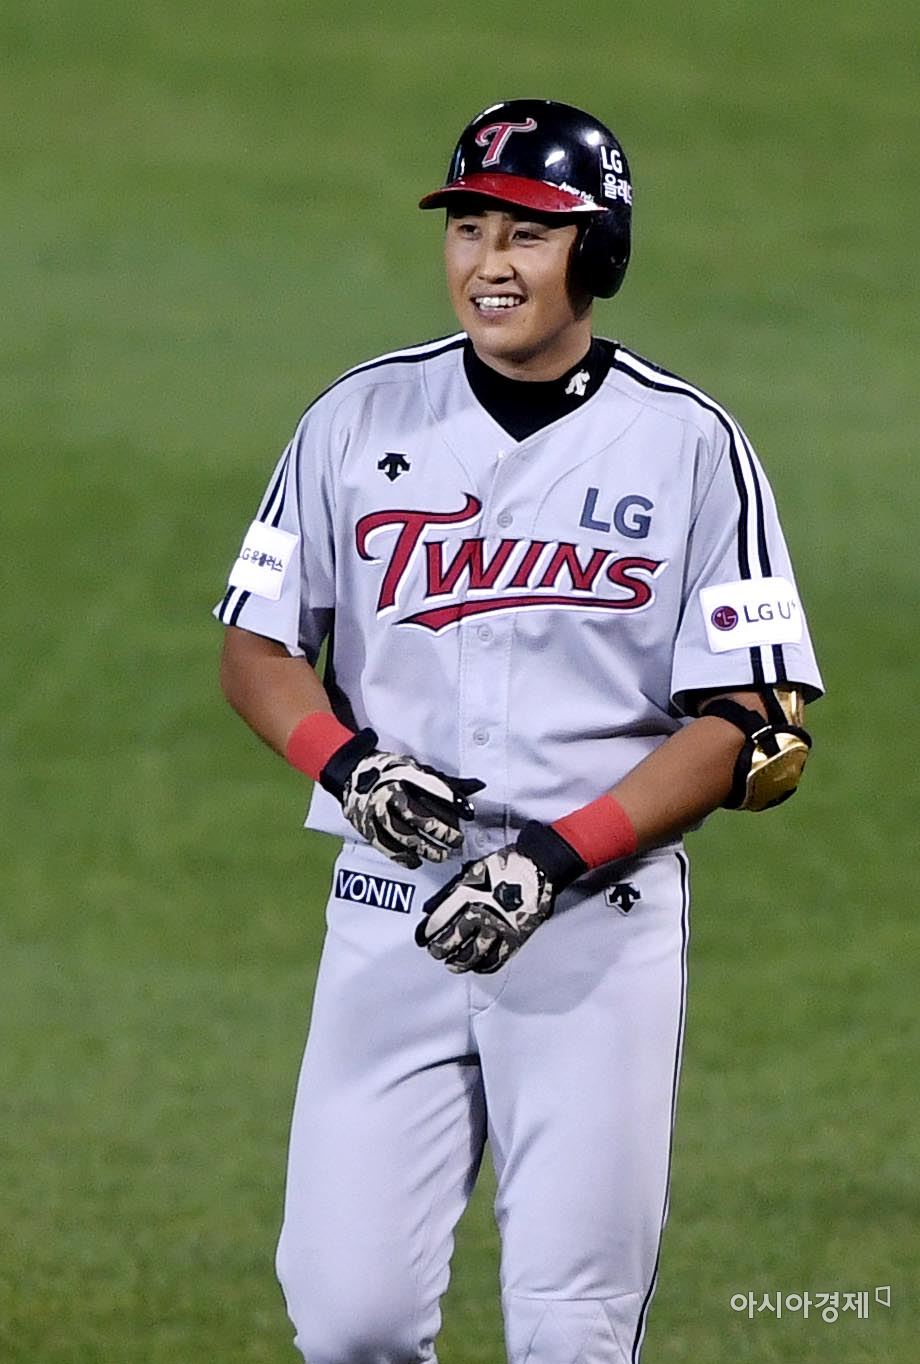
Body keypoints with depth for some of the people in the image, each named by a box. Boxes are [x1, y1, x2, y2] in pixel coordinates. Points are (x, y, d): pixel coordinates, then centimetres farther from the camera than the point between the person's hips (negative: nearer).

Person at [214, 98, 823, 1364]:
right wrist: (346, 759, -10)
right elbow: (255, 652, 11)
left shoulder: (690, 445, -1)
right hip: (391, 904, 2)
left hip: (601, 915, -2)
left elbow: (737, 729, -3)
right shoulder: (361, 418, 6)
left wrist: (557, 855, -16)